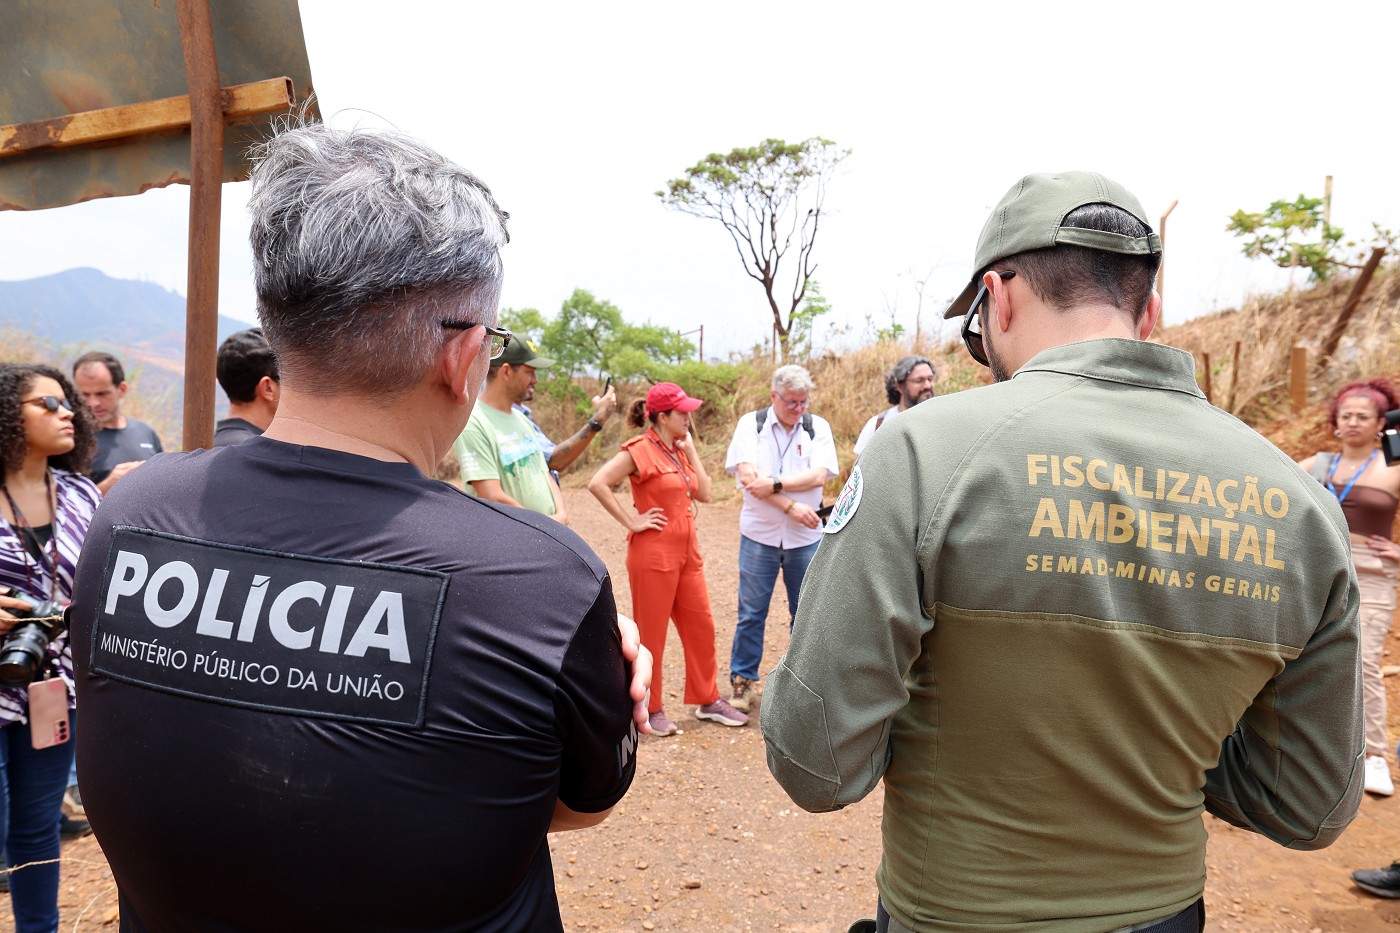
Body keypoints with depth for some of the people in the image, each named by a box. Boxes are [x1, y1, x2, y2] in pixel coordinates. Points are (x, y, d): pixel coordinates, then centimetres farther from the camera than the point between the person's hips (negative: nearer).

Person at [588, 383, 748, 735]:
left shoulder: (679, 450, 12)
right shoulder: (640, 450, -13)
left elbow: (704, 493, 7)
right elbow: (597, 484, -22)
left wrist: (691, 450, 1)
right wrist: (630, 522, -18)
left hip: (687, 552, 8)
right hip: (654, 553, -8)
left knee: (701, 626, 14)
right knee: (651, 633, 5)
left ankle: (708, 700, 28)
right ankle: (650, 709, 19)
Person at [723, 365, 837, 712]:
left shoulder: (818, 427, 3)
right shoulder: (751, 424, -2)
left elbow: (819, 475, -10)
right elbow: (748, 476, -12)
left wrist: (775, 483, -20)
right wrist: (791, 506, -16)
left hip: (805, 536, 2)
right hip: (759, 534, -1)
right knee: (751, 612, 4)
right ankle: (742, 680, 18)